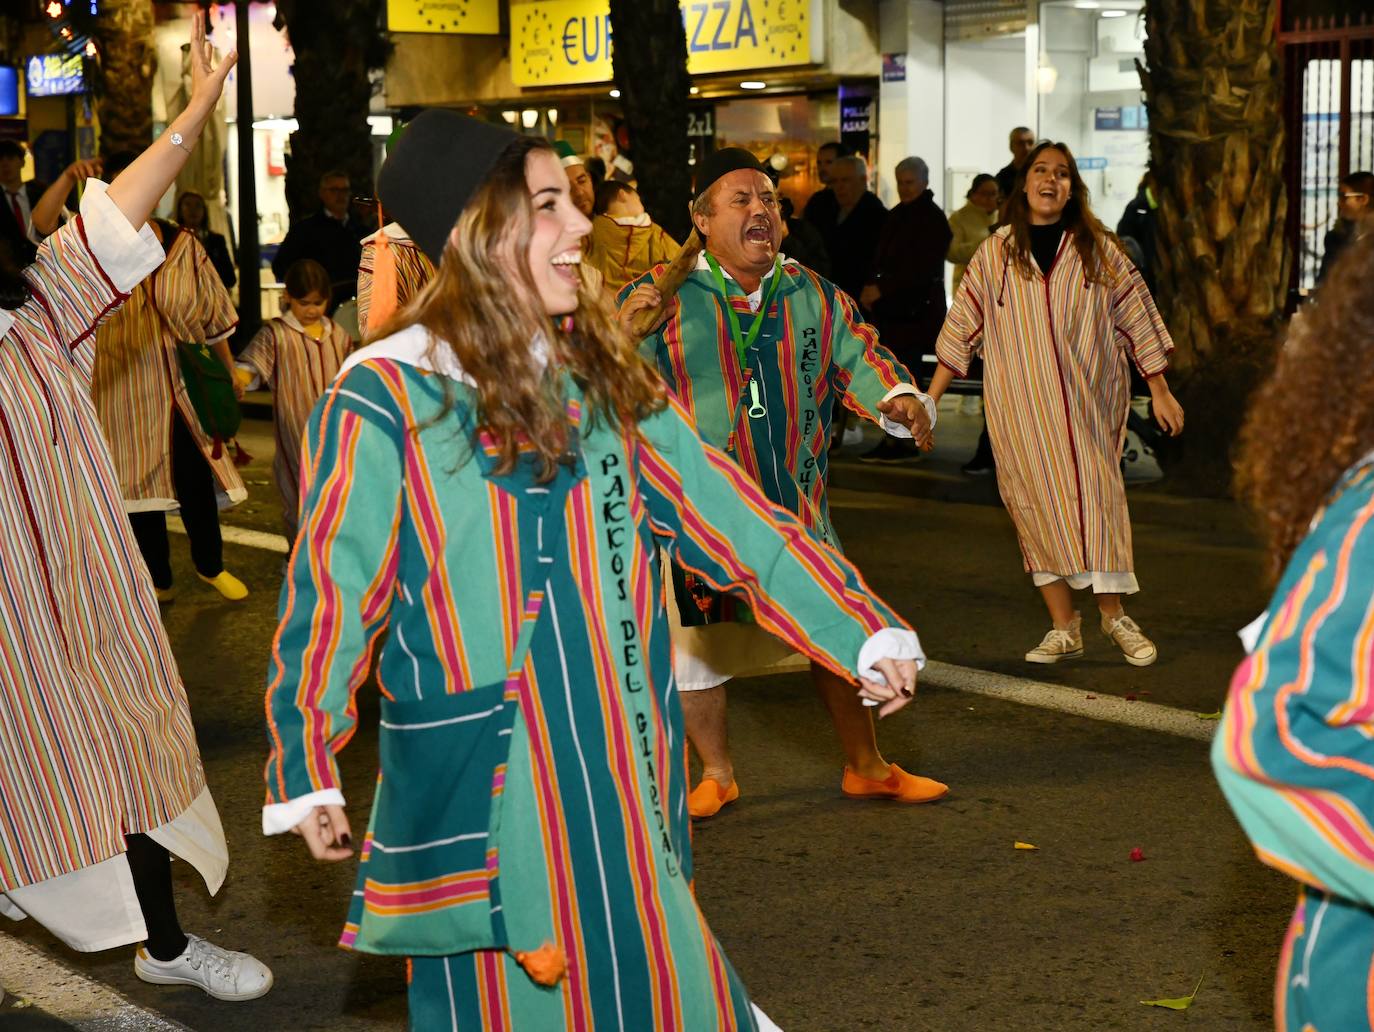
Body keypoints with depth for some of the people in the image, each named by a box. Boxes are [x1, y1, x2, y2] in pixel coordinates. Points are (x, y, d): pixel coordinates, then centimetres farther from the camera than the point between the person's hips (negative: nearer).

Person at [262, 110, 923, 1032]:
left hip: (621, 773, 5)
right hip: (483, 787, -5)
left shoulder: (601, 378, 6)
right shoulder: (385, 400, -11)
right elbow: (328, 595, -6)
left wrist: (863, 635, 3)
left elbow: (723, 510, 7)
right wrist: (307, 777, -3)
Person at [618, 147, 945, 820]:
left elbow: (858, 358, 9)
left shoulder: (813, 296, 7)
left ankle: (865, 766, 28)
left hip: (795, 507, 3)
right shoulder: (663, 299, -6)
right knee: (695, 646, 5)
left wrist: (899, 399, -13)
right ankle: (716, 774, 26)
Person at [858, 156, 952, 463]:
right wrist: (871, 286, 1)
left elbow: (923, 270, -14)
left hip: (916, 310, -8)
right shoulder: (897, 216, 17)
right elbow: (882, 259, 20)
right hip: (892, 308, 8)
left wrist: (881, 288, -16)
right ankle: (892, 441, 7)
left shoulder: (932, 219, -7)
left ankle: (907, 443, -4)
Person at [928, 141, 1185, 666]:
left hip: (1086, 401, 0)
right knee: (1036, 504, -1)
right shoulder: (995, 252, 6)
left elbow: (1135, 316, 9)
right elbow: (961, 327, 8)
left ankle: (1114, 615, 9)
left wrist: (1159, 390, 7)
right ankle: (1063, 628, 5)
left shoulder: (1096, 249, 6)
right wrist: (929, 399, 5)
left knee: (1096, 495, -5)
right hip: (1018, 407, 0)